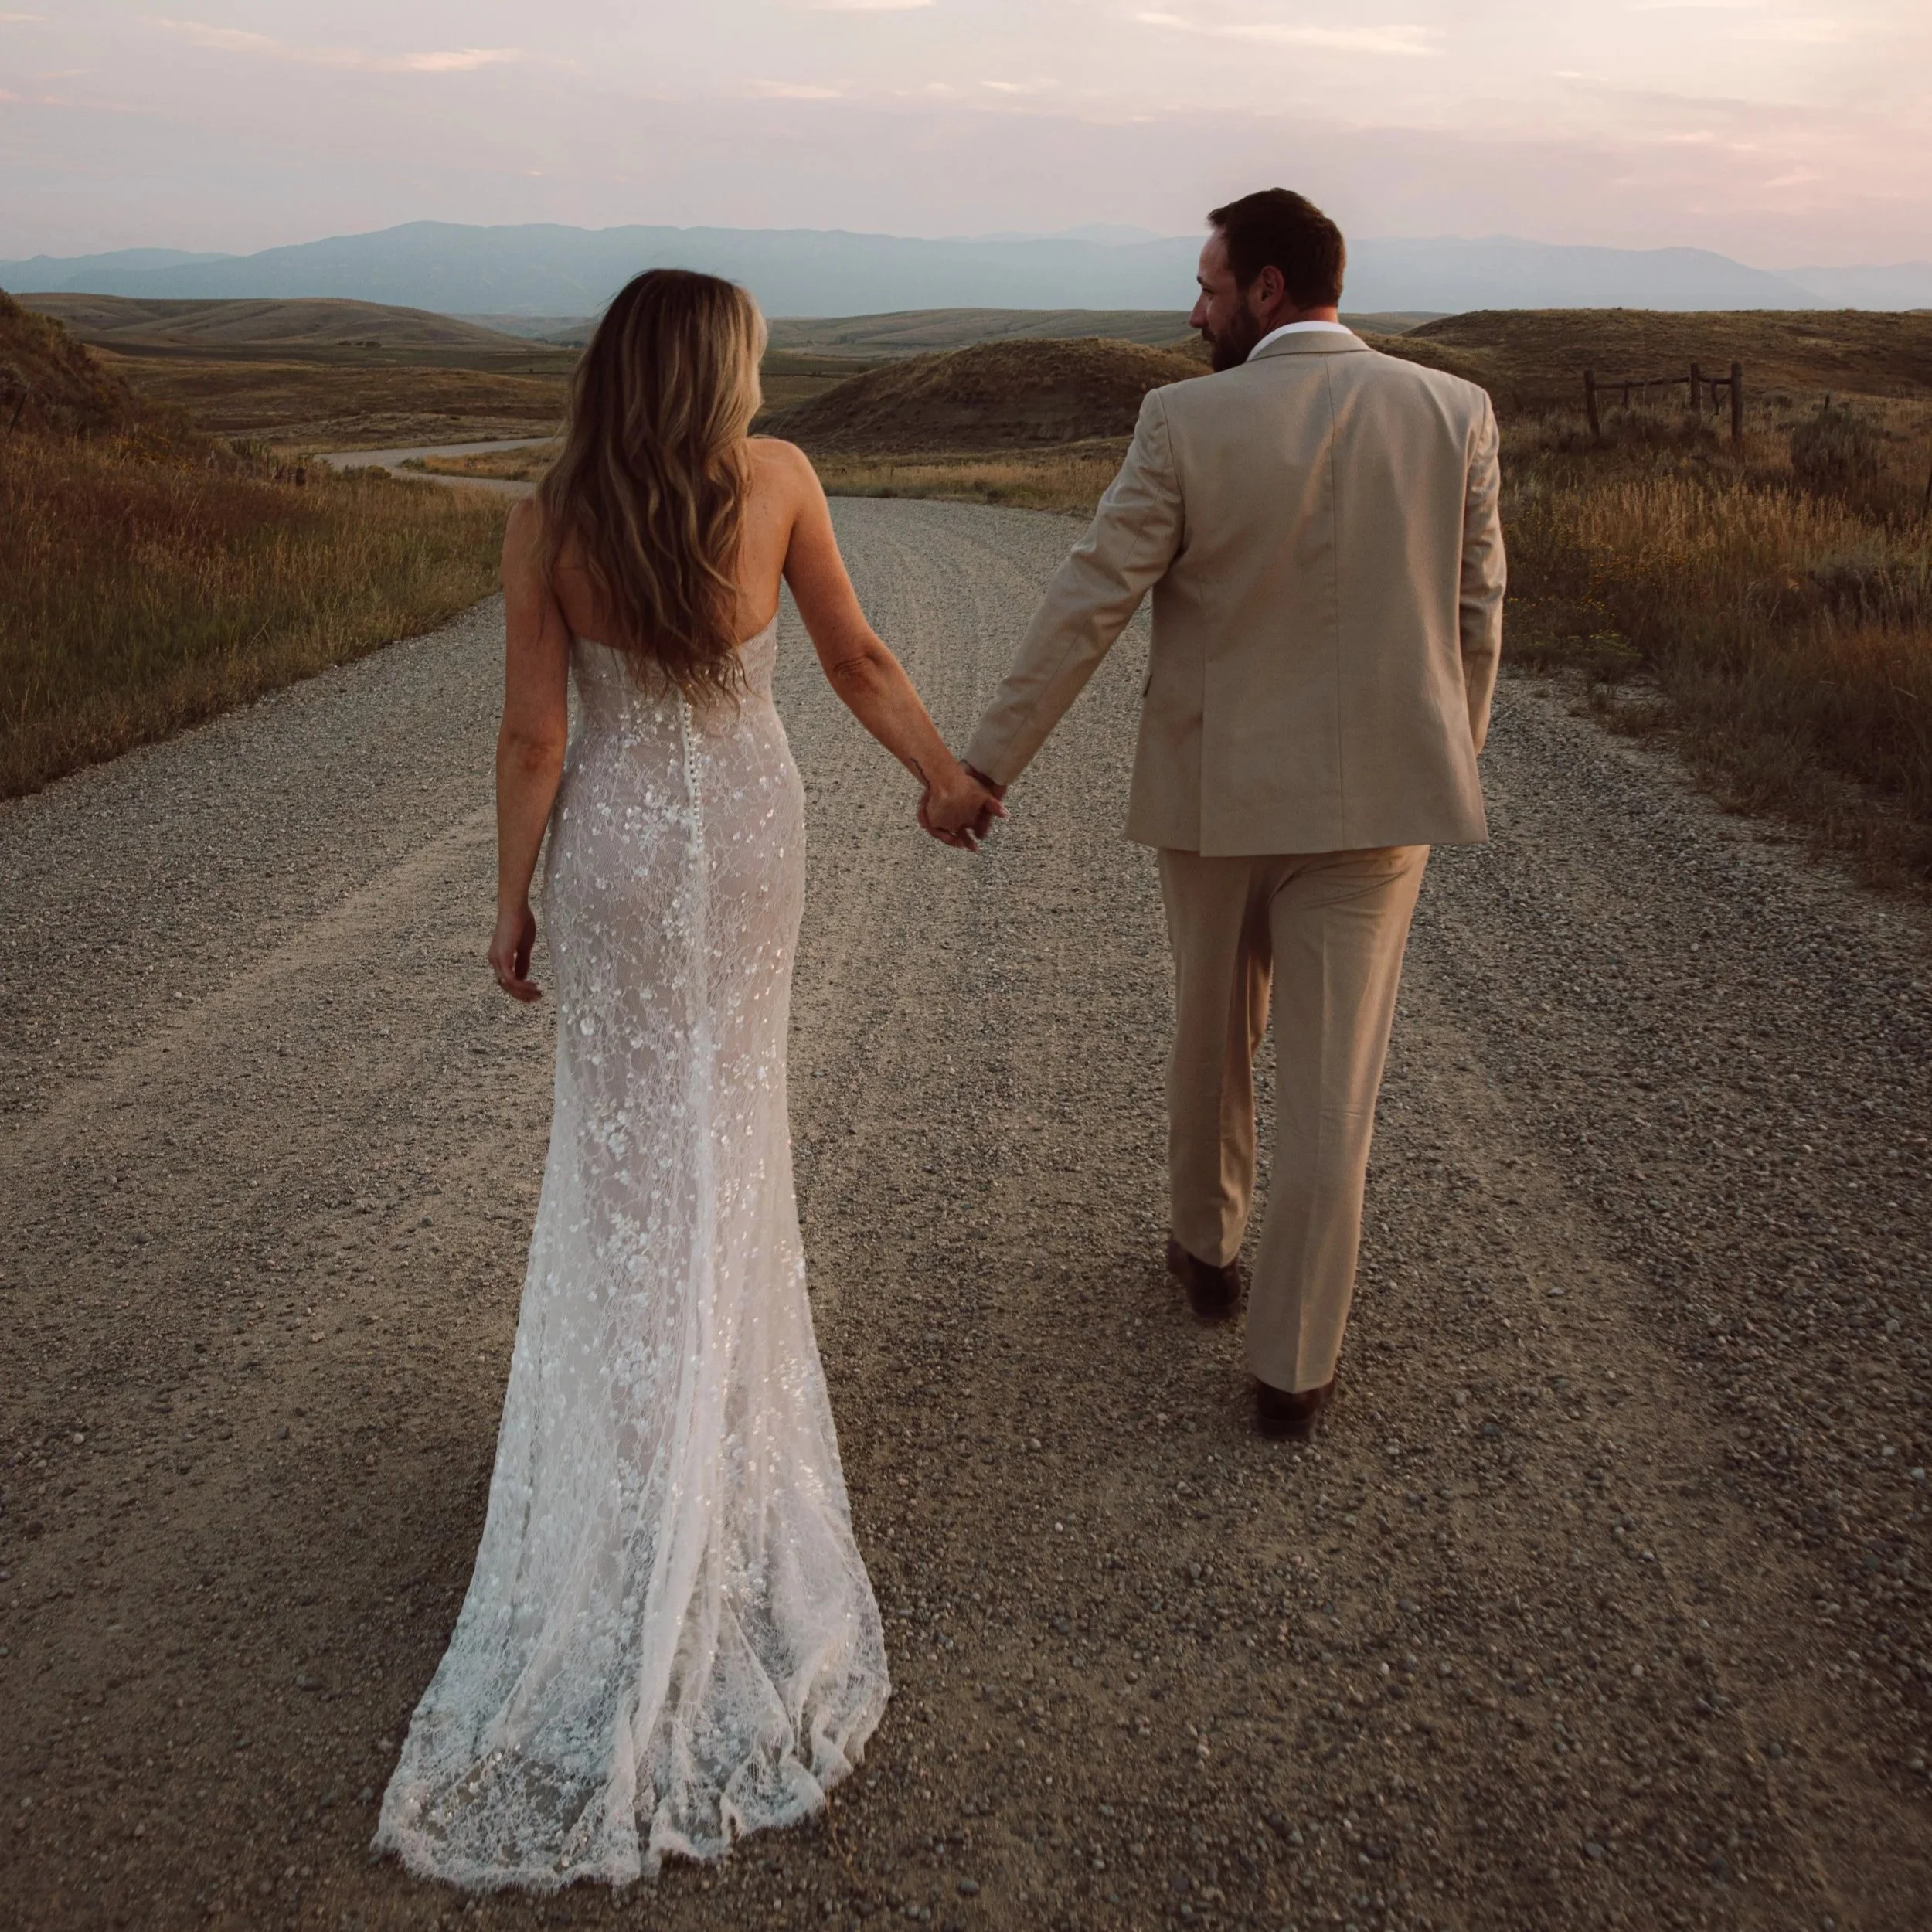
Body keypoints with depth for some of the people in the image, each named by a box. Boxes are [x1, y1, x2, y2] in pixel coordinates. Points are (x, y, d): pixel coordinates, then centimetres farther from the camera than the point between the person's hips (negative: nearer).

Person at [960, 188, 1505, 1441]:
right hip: (1375, 793, 1)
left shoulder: (1188, 423, -10)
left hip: (1216, 786, 0)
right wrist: (1450, 763, 15)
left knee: (1214, 1032, 22)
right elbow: (1474, 617, 1)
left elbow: (1089, 605, -11)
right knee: (1329, 1082, 5)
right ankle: (1294, 1365, 13)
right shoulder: (1456, 412, -3)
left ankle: (1210, 1250, 42)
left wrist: (988, 764, -5)